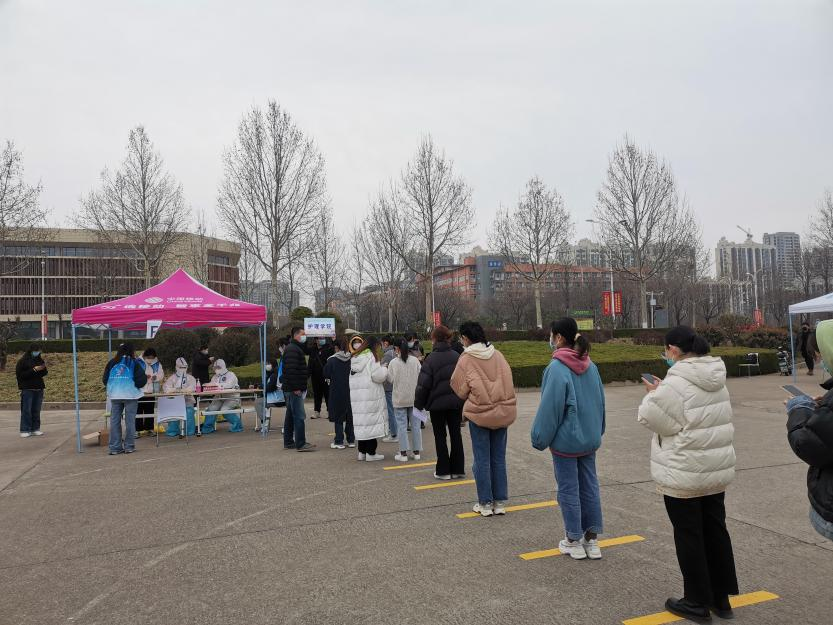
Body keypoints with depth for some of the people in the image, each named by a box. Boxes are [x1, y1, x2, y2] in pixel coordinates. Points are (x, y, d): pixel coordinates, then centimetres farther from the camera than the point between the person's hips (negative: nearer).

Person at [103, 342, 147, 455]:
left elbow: (105, 380, 9)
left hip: (114, 396, 3)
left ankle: (115, 447, 10)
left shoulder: (112, 363, 6)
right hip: (130, 395, -3)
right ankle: (129, 446, 7)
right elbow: (141, 380, -11)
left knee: (114, 420, 8)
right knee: (130, 421, 5)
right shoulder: (135, 363, -5)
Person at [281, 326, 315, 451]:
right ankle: (300, 444, -10)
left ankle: (288, 442, 20)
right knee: (299, 416, -11)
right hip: (294, 389, -11)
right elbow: (291, 370, -23)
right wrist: (296, 388, -24)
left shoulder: (297, 348, 21)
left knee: (290, 415, 14)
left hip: (291, 389, 11)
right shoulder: (292, 349, -14)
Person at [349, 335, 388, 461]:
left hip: (355, 394, 7)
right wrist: (384, 370, 5)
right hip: (370, 394, -7)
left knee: (361, 422, 12)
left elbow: (352, 375, 17)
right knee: (372, 422, -1)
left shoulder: (354, 357, 14)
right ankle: (371, 453, 1)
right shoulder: (371, 356, -9)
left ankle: (362, 451, 17)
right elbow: (377, 376, -16)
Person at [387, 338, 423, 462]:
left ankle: (403, 453, 3)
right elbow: (421, 376, 1)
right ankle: (416, 452, 16)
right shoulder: (415, 361, -4)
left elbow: (390, 379, -7)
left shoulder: (394, 362, -11)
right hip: (414, 397, 3)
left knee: (402, 425, 3)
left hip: (400, 398, -2)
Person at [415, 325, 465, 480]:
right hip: (456, 402, 4)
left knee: (440, 437, 6)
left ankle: (443, 470, 10)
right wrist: (462, 398, 18)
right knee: (456, 434, 12)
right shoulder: (457, 357, 1)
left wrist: (419, 403, -1)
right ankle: (457, 469, 17)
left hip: (438, 403, -4)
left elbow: (423, 384, -12)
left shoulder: (431, 359, -13)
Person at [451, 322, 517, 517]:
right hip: (503, 411, 4)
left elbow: (460, 389, -3)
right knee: (499, 458, 12)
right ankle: (500, 502, 18)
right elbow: (508, 381, 4)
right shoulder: (497, 355, 0)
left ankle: (485, 503, 13)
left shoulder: (465, 359, -9)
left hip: (479, 413, -3)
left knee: (482, 460, 7)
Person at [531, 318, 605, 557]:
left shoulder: (557, 368, -19)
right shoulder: (590, 366, 3)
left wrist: (540, 438, -8)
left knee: (568, 490, 6)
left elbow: (549, 408, -18)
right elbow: (600, 401, 11)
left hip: (565, 441, -7)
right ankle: (592, 540, 22)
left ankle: (574, 541, 17)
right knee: (590, 486, 14)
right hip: (590, 438, 7)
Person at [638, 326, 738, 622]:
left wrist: (654, 394, 1)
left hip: (684, 473, -8)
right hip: (717, 467, 8)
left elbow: (653, 419, -17)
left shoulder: (676, 383, -22)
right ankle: (721, 597, 28)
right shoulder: (716, 379, 5)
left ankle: (697, 602, 18)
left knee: (689, 535, 6)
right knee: (715, 529, 16)